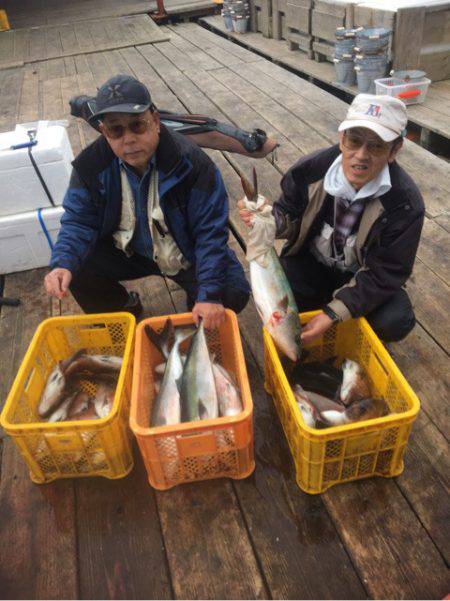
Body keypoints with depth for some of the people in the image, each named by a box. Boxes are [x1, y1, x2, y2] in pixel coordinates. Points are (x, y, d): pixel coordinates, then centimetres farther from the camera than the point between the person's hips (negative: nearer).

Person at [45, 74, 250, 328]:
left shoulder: (191, 162, -25)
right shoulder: (91, 165, -16)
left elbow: (211, 231, -24)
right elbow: (78, 222, -10)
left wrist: (209, 294, -33)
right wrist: (63, 264, -32)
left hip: (187, 254, -2)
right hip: (127, 250, 3)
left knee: (234, 293, -23)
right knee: (76, 271, -16)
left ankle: (197, 314, 14)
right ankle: (125, 309, 15)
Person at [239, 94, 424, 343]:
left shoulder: (405, 203, -25)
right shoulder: (311, 169, -21)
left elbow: (386, 273, -21)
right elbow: (292, 222, -5)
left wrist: (334, 313, -31)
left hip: (363, 277, -1)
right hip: (310, 264, 1)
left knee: (396, 322, -26)